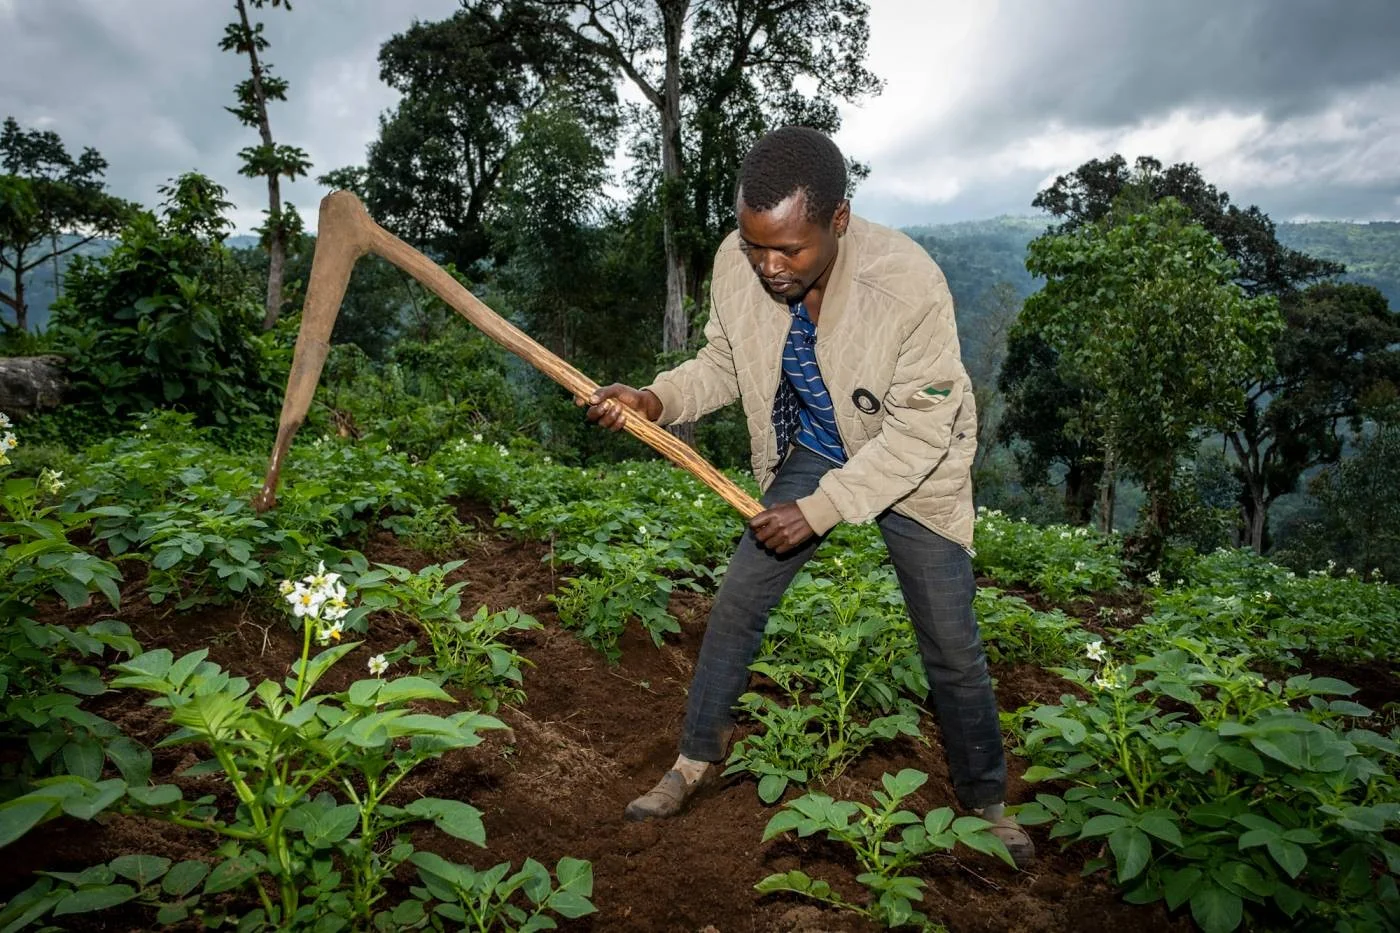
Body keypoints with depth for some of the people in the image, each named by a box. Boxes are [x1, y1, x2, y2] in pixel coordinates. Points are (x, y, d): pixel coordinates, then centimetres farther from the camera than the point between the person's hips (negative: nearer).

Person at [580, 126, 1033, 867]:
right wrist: (655, 400, -25)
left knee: (950, 644, 3)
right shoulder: (736, 263, -22)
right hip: (811, 453, 4)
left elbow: (921, 428, -27)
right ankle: (697, 760, 24)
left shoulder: (908, 283, -34)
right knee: (736, 603, 3)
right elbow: (724, 362, -5)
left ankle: (987, 800, 29)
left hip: (913, 465, -3)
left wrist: (819, 510, -30)